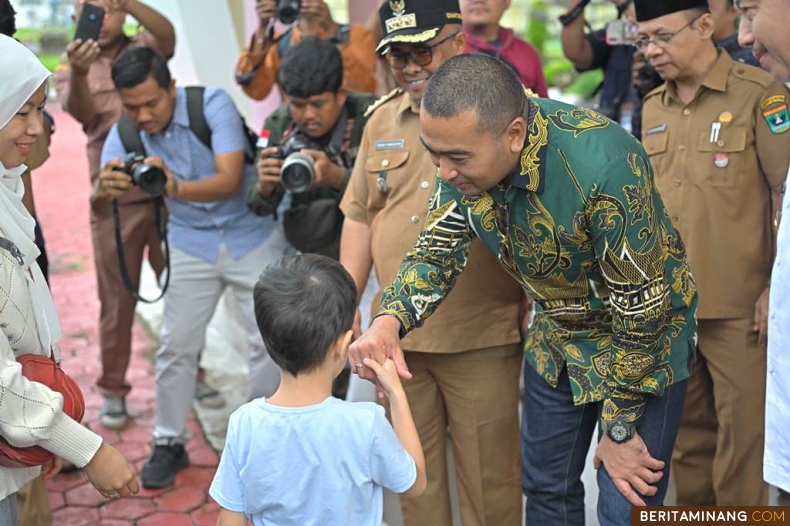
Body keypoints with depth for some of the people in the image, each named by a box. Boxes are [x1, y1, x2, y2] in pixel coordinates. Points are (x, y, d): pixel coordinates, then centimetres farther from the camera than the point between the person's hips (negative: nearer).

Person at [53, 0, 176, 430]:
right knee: (117, 300, 6)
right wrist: (78, 72, -38)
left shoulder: (145, 49, 4)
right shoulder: (70, 67, 4)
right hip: (114, 200, 0)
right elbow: (79, 110, -16)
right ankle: (113, 391, 18)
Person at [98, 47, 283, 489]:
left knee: (270, 339, -2)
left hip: (250, 234, -2)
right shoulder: (125, 134, -11)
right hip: (191, 243, 3)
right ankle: (170, 443, 19)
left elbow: (230, 180, -31)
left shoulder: (213, 104, -21)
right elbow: (104, 191, -25)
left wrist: (176, 188, -50)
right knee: (177, 345, 2)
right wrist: (107, 189, -50)